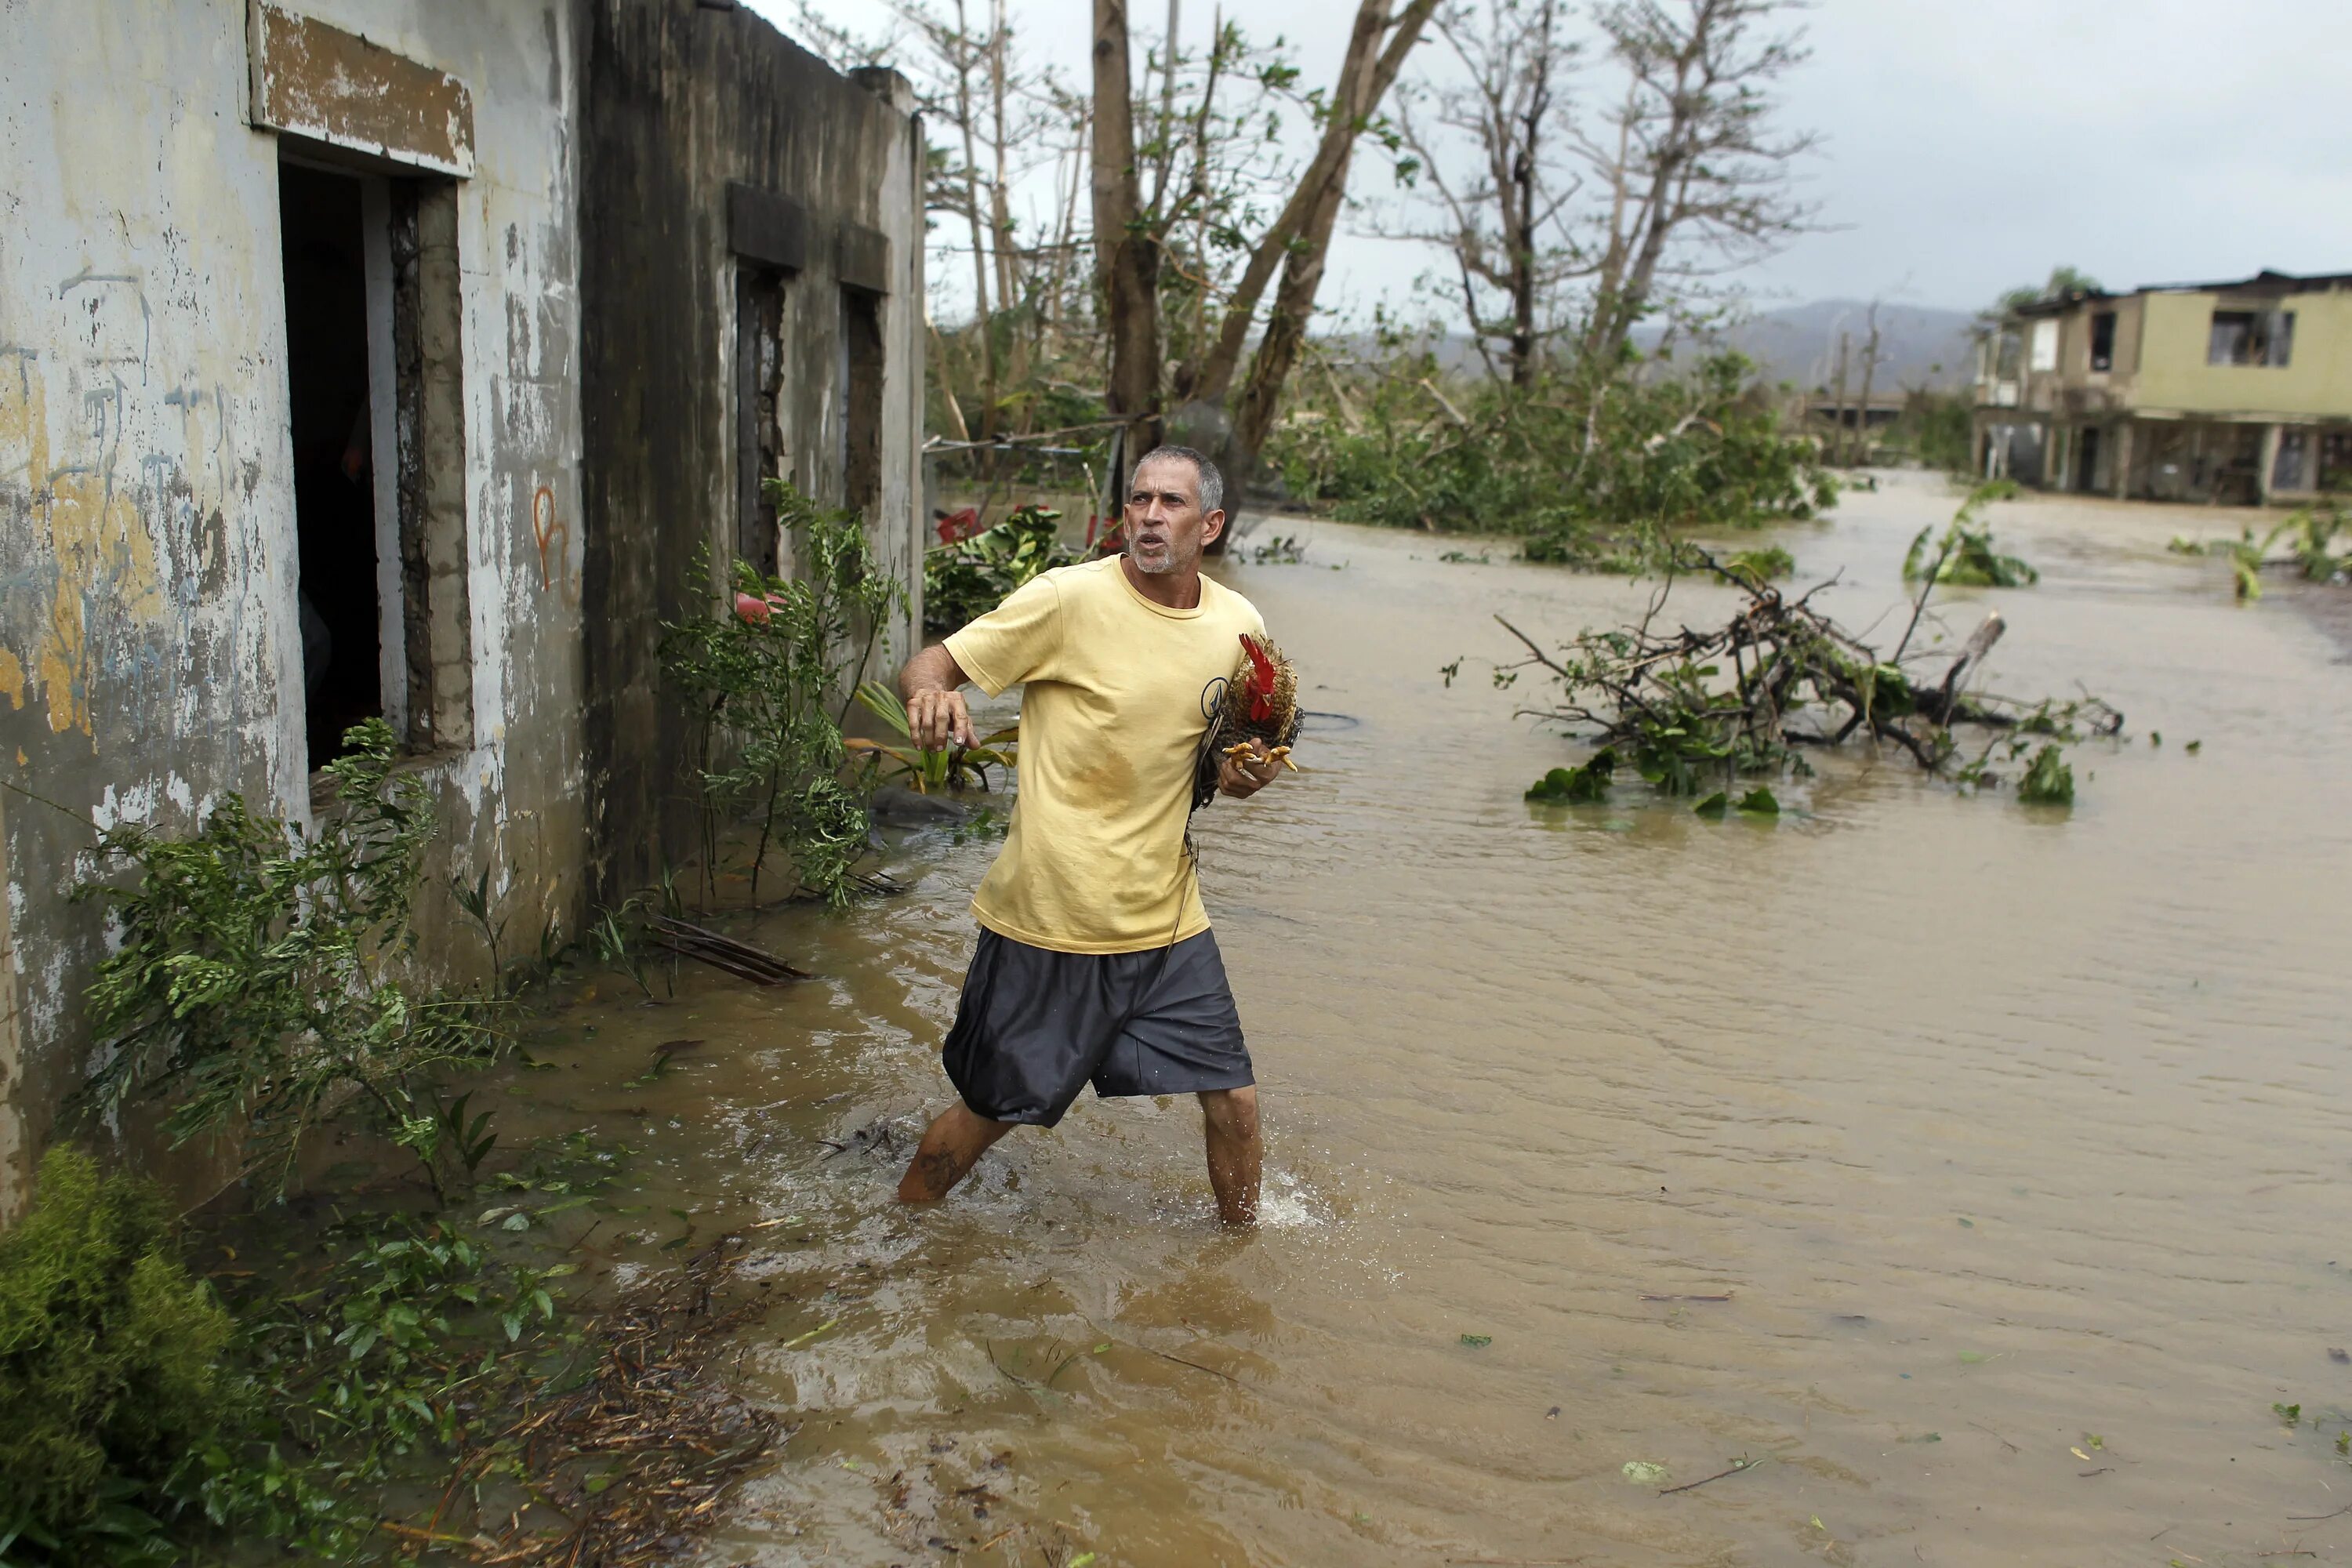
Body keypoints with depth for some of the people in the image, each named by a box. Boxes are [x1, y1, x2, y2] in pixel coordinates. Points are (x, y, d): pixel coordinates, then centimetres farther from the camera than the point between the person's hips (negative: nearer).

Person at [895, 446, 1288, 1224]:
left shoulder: (1239, 625, 3)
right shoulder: (1069, 598, -13)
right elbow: (928, 665, -11)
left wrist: (1248, 771, -6)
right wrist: (930, 693, -35)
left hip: (1167, 917, 4)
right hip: (1049, 918, -4)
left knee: (1233, 1100, 7)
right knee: (989, 1111, 7)